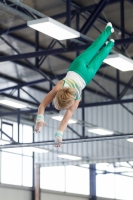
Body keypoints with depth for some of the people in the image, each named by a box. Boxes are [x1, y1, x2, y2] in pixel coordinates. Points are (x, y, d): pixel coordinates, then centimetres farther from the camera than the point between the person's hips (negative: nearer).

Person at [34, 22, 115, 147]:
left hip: (86, 74, -2)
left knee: (98, 57, 29)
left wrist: (59, 135, -50)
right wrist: (40, 118, -53)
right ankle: (108, 29, 47)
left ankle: (110, 44, 57)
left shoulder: (75, 100, -39)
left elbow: (67, 117, -42)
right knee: (94, 48, 23)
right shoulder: (58, 88, -38)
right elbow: (43, 104, -39)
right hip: (78, 66, 2)